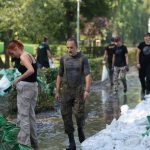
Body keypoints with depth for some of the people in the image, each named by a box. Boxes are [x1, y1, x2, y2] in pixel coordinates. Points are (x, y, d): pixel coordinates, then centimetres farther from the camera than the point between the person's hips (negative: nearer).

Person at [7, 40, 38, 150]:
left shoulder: (23, 56, -13)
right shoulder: (29, 55, 14)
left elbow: (31, 70, -28)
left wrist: (17, 80, -22)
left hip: (25, 87, -9)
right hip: (34, 86, 9)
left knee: (23, 116, -4)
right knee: (31, 115, 16)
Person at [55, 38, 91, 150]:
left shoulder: (83, 58, -2)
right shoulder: (64, 59, 6)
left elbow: (87, 75, -9)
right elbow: (60, 76, 11)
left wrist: (87, 90, -20)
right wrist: (57, 91, 8)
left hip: (79, 91, -3)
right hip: (66, 91, 3)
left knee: (79, 114, -9)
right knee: (66, 115, 0)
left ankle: (80, 130, 25)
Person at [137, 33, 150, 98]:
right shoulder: (141, 44, -4)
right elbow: (138, 54, 0)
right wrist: (138, 63, -4)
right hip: (142, 63, 1)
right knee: (141, 77, 11)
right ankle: (143, 88, 33)